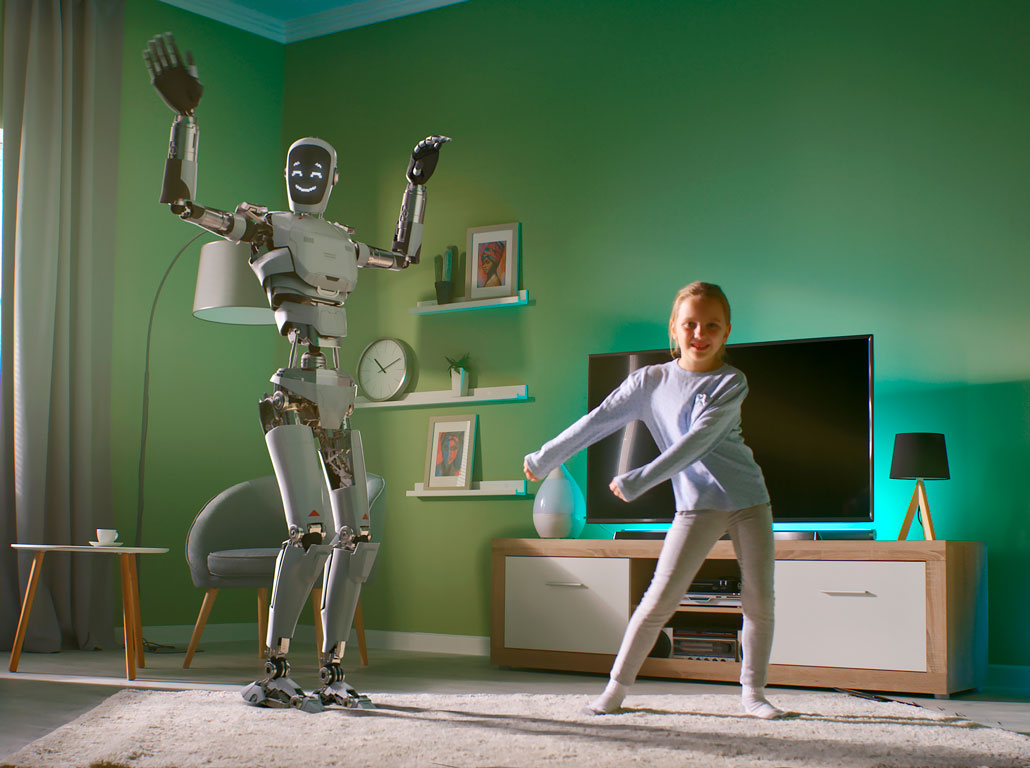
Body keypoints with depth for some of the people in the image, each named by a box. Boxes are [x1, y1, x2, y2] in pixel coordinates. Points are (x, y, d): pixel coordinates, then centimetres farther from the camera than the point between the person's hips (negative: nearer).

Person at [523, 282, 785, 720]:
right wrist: (544, 458, 8)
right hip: (696, 505, 0)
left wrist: (639, 481, -22)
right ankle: (617, 687, 2)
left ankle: (752, 692, 15)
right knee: (660, 598, -7)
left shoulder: (731, 382, -6)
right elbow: (597, 422, 6)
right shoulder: (651, 381, 1)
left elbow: (697, 441, -17)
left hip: (748, 501, 0)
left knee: (759, 601, 0)